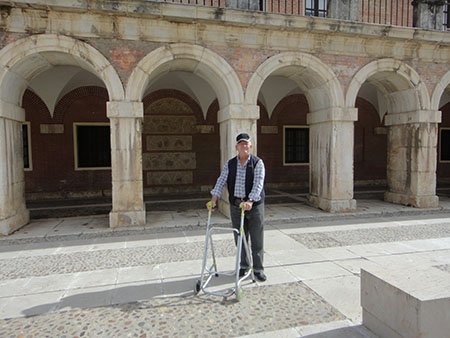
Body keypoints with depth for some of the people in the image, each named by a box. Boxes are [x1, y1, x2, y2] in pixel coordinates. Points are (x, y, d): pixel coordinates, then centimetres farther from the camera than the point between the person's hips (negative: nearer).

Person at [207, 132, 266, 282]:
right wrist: (214, 198, -17)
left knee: (257, 239, 4)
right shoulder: (229, 164, 5)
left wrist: (250, 201, -32)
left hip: (254, 205, -3)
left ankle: (258, 269, 17)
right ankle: (243, 265, 29)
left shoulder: (257, 162, -6)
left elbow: (258, 184, -18)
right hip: (235, 206, 3)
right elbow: (221, 181, -2)